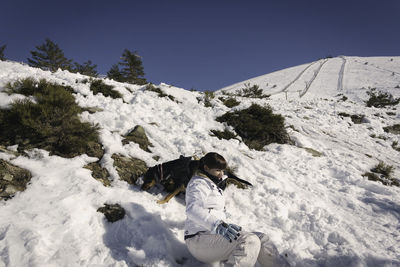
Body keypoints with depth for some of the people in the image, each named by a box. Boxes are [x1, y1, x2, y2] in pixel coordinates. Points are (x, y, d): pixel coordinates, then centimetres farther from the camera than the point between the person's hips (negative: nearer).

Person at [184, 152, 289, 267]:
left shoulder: (211, 184, 21)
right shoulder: (198, 184, -12)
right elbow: (192, 209, -32)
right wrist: (218, 225, -47)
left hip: (213, 235, 10)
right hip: (200, 239, -10)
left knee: (261, 239, 2)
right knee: (249, 241, -28)